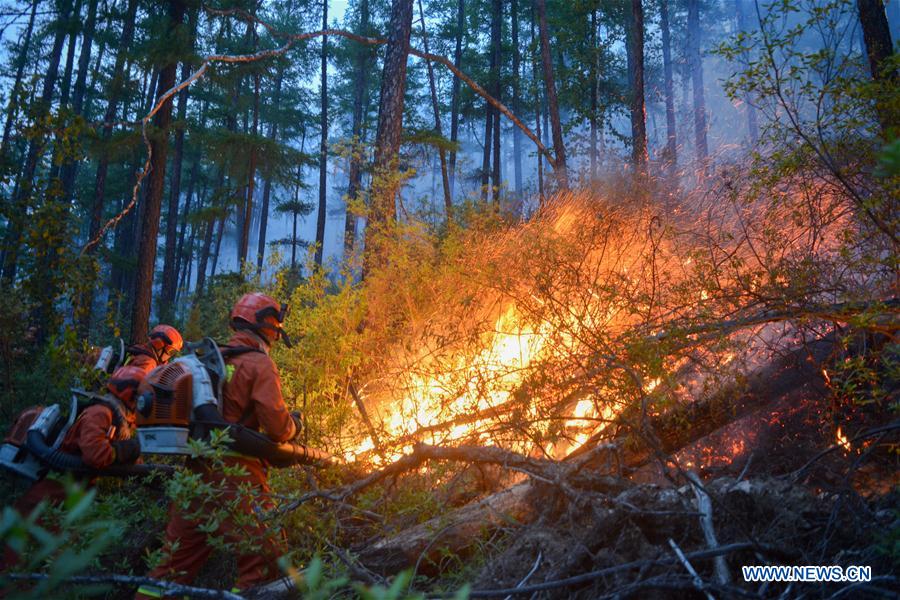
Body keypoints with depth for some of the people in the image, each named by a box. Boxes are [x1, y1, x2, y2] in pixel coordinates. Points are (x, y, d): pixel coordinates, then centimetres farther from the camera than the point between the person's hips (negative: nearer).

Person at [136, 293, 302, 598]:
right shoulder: (259, 364, -8)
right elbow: (277, 428, -12)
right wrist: (293, 425, 8)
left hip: (195, 472, 8)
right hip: (235, 481, -8)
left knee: (175, 564, 16)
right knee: (265, 562, -2)